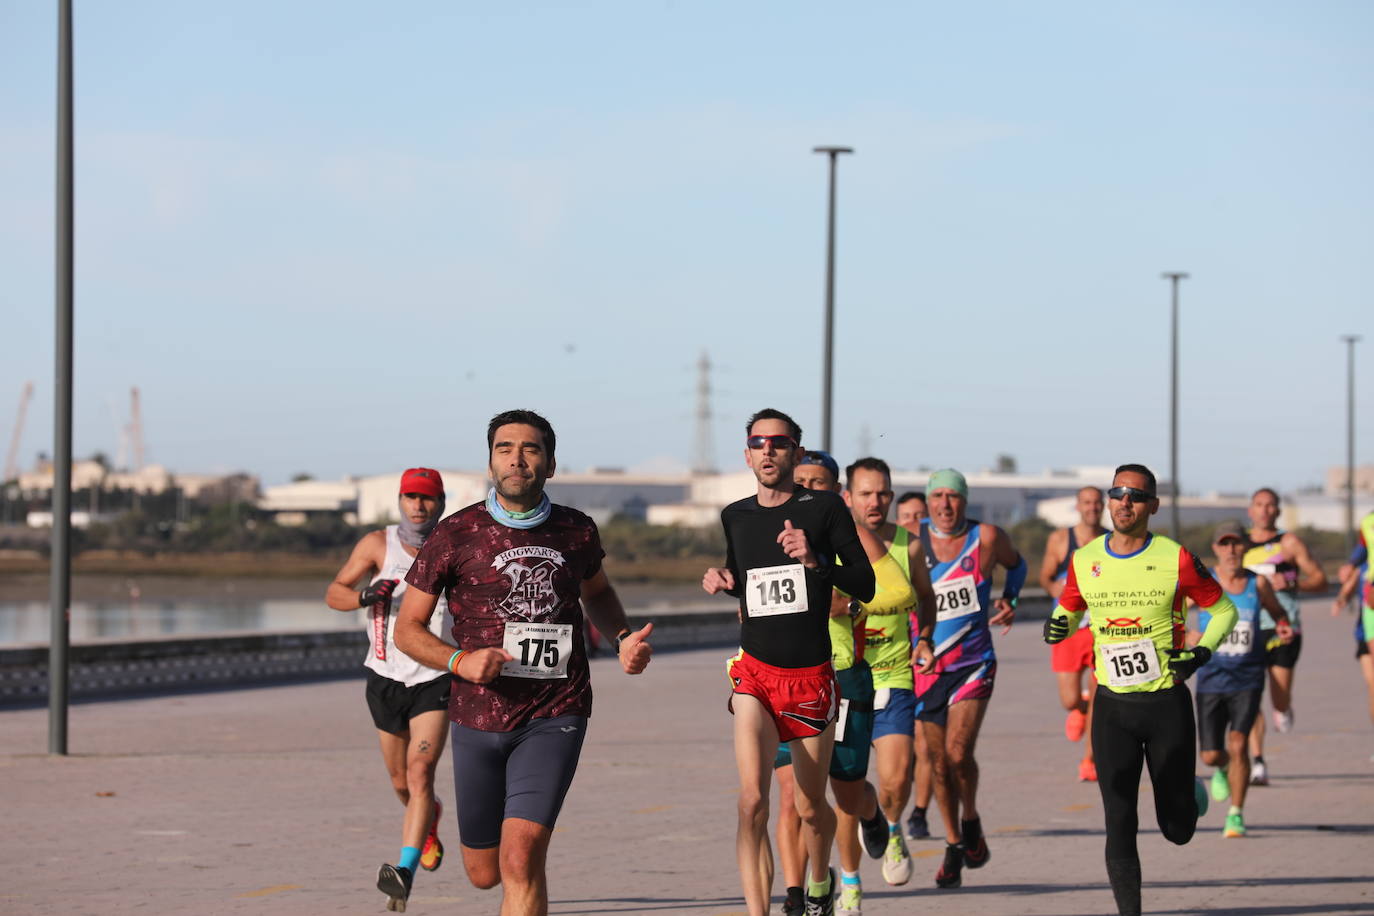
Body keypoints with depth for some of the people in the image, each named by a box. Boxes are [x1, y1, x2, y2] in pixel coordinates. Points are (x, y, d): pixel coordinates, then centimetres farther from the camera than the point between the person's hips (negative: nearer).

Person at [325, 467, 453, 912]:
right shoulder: (378, 544, -5)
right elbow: (333, 593, -3)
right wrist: (364, 597, -22)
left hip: (435, 678, -2)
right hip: (386, 676, 2)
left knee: (420, 772, -19)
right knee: (401, 781, 16)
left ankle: (404, 870, -24)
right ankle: (429, 817, 50)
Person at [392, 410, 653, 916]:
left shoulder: (577, 531, 3)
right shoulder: (456, 534, -4)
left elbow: (597, 592, 26)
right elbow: (408, 627, 1)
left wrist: (622, 638, 6)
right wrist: (460, 660, -17)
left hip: (554, 717, -1)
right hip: (478, 718, 1)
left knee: (520, 860, -18)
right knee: (484, 871, 14)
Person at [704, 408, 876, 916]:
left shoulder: (825, 507, -4)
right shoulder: (735, 516, 7)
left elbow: (865, 586, -6)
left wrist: (815, 560, -21)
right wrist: (722, 582, 3)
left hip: (811, 677, -1)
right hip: (755, 674, 2)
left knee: (811, 808, 10)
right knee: (752, 799, -17)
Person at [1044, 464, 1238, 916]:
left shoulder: (1176, 560, -6)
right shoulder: (1084, 561, 2)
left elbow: (1224, 610, 4)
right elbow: (1069, 605, 19)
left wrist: (1202, 652, -12)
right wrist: (1058, 623, -4)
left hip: (1167, 703, -1)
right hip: (1112, 707, 2)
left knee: (1177, 828, 7)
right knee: (1119, 824, -8)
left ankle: (1187, 792, 41)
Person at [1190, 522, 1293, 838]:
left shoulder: (1258, 584, 0)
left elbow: (1278, 612, 18)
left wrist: (1283, 628, -5)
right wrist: (1187, 637, -19)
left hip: (1248, 681, 0)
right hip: (1211, 680, 0)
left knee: (1238, 744, -17)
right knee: (1211, 755, 2)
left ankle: (1236, 814, -3)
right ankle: (1223, 769, 41)